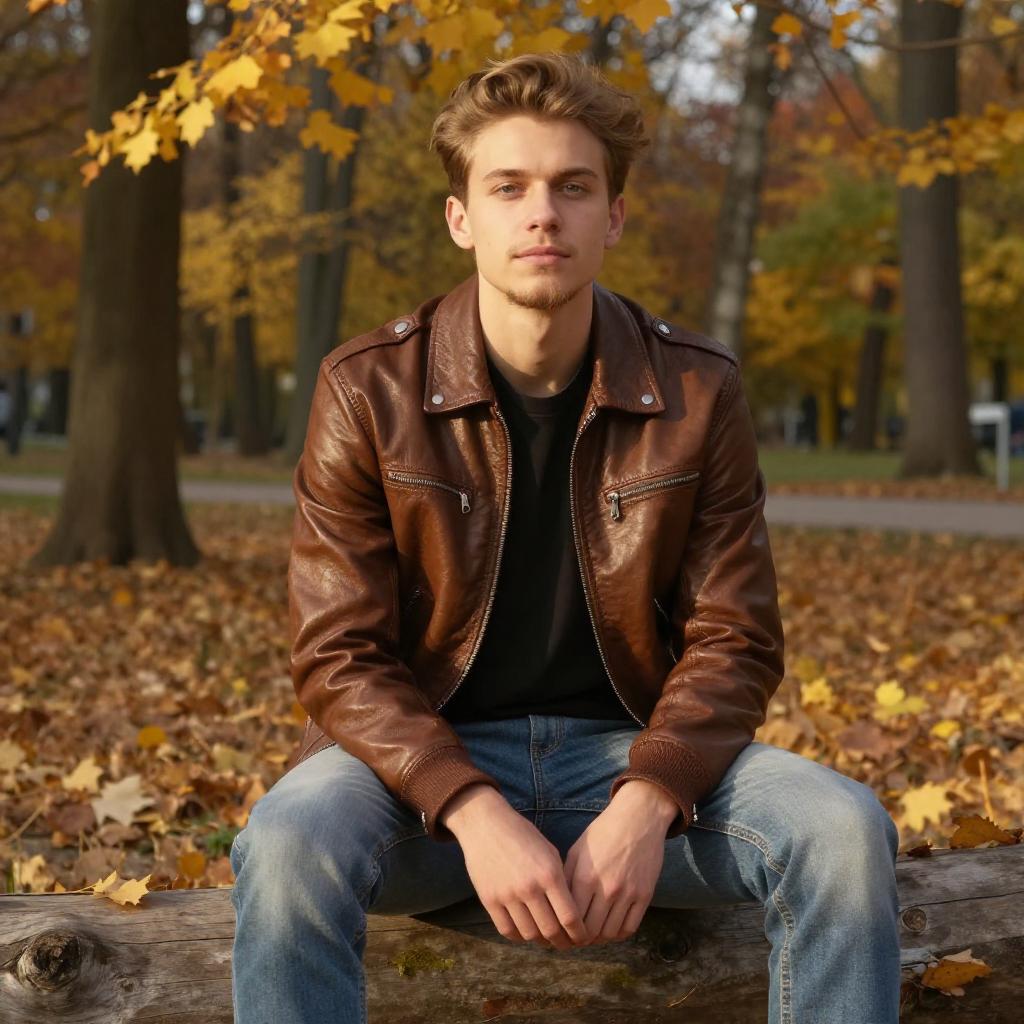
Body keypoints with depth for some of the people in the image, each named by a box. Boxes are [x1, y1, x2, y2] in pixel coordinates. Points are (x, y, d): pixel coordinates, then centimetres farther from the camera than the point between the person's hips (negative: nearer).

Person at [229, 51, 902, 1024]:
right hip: (428, 762, -1)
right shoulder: (368, 391, -7)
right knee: (288, 842, -34)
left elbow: (733, 641, -1)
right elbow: (341, 655, -8)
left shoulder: (698, 393, -2)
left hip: (631, 753, 2)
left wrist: (644, 807, -20)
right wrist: (477, 815, -25)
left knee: (844, 828, -25)